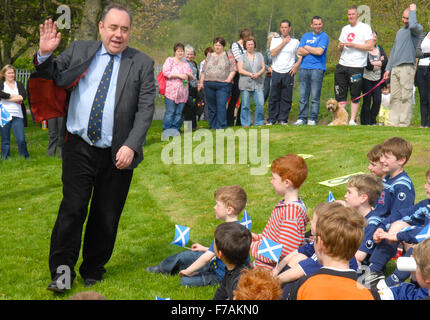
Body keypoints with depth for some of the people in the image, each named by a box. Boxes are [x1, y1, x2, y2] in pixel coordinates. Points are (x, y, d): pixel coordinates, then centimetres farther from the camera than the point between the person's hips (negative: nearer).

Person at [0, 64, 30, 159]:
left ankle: (25, 158, 4)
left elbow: (23, 96, -4)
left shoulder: (19, 85, 14)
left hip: (17, 116, 1)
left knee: (21, 140, -6)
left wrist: (8, 98, -6)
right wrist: (16, 97, -7)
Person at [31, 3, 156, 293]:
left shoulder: (142, 64, 2)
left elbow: (146, 110, -3)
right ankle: (62, 270, 4)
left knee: (106, 217, 7)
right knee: (72, 209, -7)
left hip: (118, 154, 0)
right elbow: (52, 76, 10)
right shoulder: (79, 51, 7)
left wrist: (130, 146, -14)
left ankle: (93, 271, 24)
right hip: (80, 148, 0)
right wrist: (45, 54, -11)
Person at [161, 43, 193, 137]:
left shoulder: (186, 64, 21)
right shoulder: (170, 60, 3)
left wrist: (188, 75, 0)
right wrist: (179, 75, -14)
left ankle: (175, 129, 8)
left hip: (183, 93, 5)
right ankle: (167, 130, -3)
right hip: (171, 91, -5)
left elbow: (191, 77, 24)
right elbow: (165, 72, -10)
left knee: (179, 113, 3)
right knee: (170, 112, -8)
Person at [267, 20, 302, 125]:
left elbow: (300, 55, 13)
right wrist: (283, 42, -6)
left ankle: (283, 119, 7)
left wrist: (296, 65, -4)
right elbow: (272, 53, -7)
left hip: (288, 73, 0)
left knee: (286, 98, 0)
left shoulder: (295, 41, 9)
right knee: (274, 97, -1)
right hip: (276, 72, 0)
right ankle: (271, 119, 6)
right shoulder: (275, 40, 9)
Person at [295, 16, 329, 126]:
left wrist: (307, 47, 1)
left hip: (317, 68, -4)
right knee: (303, 96, 4)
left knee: (315, 96, -4)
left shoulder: (324, 36, 3)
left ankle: (313, 119, 0)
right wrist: (313, 50, -5)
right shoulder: (305, 36, 17)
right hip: (304, 68, 4)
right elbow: (300, 52, 5)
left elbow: (320, 51, -12)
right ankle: (302, 118, 9)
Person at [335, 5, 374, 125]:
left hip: (356, 66, -6)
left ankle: (352, 120, 4)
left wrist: (353, 45, -15)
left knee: (355, 95, 0)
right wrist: (340, 46, 0)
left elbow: (370, 46, -10)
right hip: (342, 65, 6)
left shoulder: (365, 28, -1)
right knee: (340, 94, 3)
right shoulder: (345, 29, 18)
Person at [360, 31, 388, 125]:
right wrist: (380, 62, -4)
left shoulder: (380, 48, 13)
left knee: (377, 100, -2)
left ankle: (373, 121, 11)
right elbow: (367, 65, -16)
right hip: (367, 78, -4)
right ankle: (365, 122, 4)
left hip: (377, 79, 4)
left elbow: (385, 62, 0)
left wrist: (374, 63, -11)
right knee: (367, 101, -4)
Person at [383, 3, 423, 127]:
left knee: (406, 97, -7)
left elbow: (413, 25, -25)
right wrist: (388, 68, 20)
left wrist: (413, 11, -7)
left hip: (407, 67, -7)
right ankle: (393, 123, 7)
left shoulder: (417, 29, 1)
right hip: (395, 68, 7)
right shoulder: (400, 32, 24)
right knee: (395, 97, 5)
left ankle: (404, 123, -6)